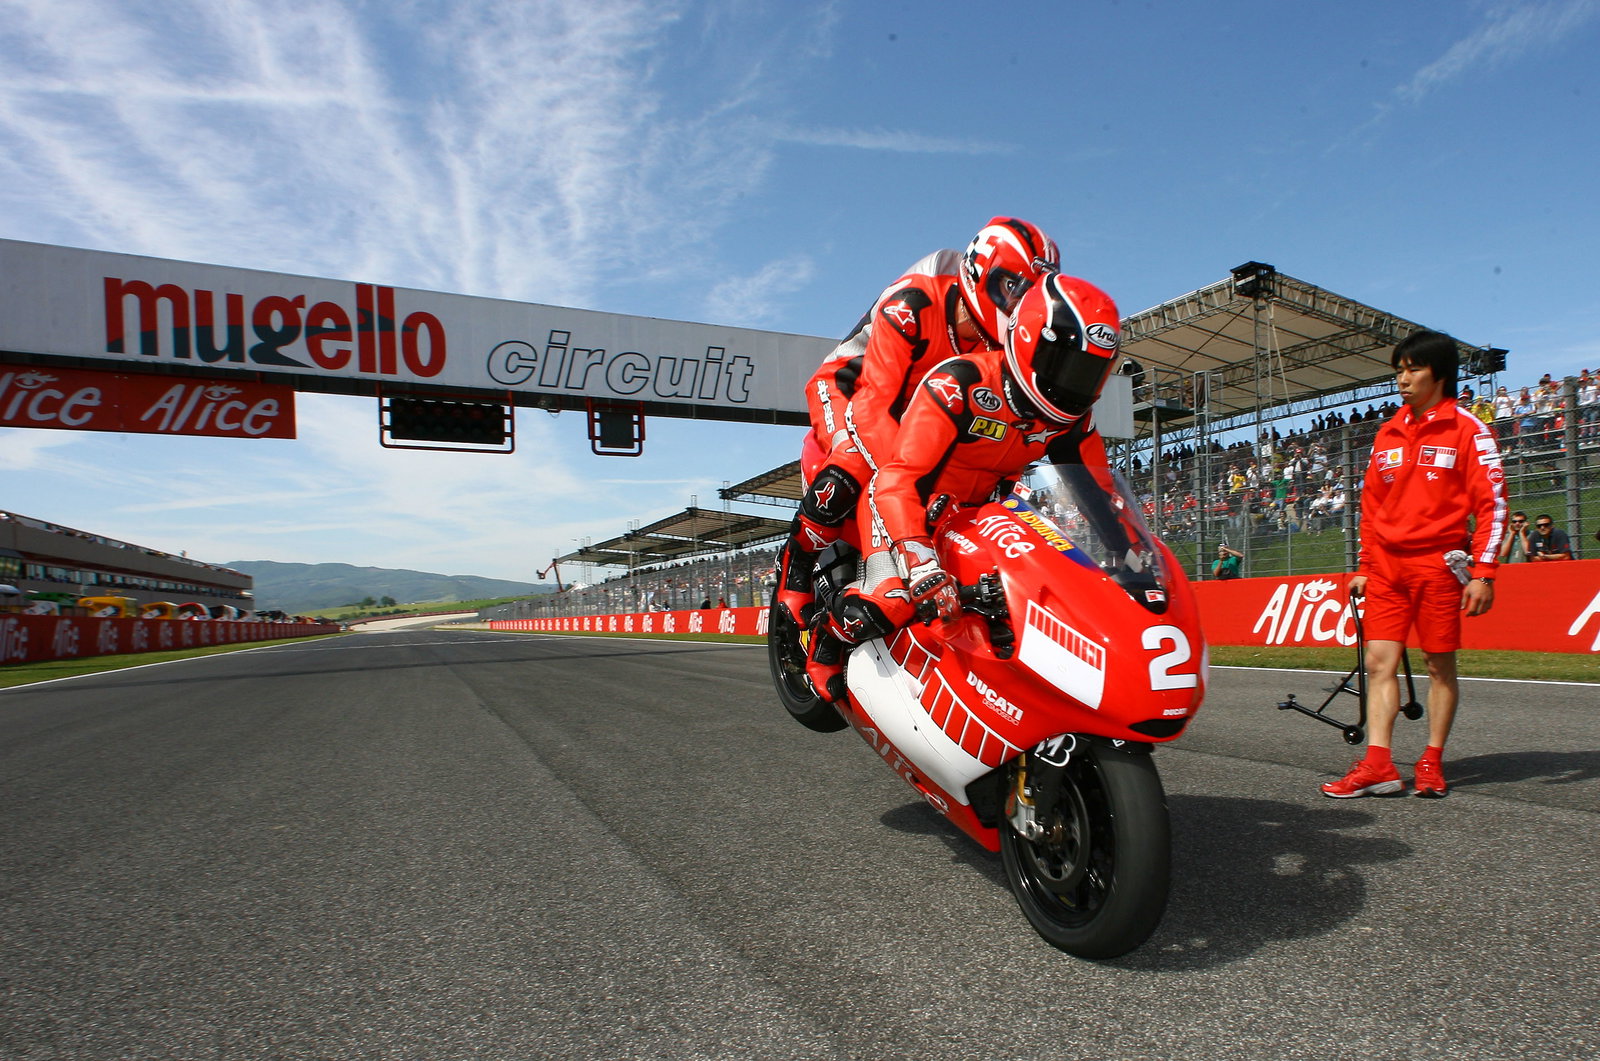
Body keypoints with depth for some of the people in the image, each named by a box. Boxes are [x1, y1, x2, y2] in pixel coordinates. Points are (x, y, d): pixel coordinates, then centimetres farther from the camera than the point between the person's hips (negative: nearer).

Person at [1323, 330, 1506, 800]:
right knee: (1379, 661, -2)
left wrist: (1483, 572, -12)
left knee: (1440, 664, 3)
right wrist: (1364, 567, 14)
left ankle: (1432, 763, 13)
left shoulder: (1467, 429, -2)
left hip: (1438, 564, -5)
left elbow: (1491, 504, -6)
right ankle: (1378, 764, -2)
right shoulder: (1387, 433, 14)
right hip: (1387, 566, 5)